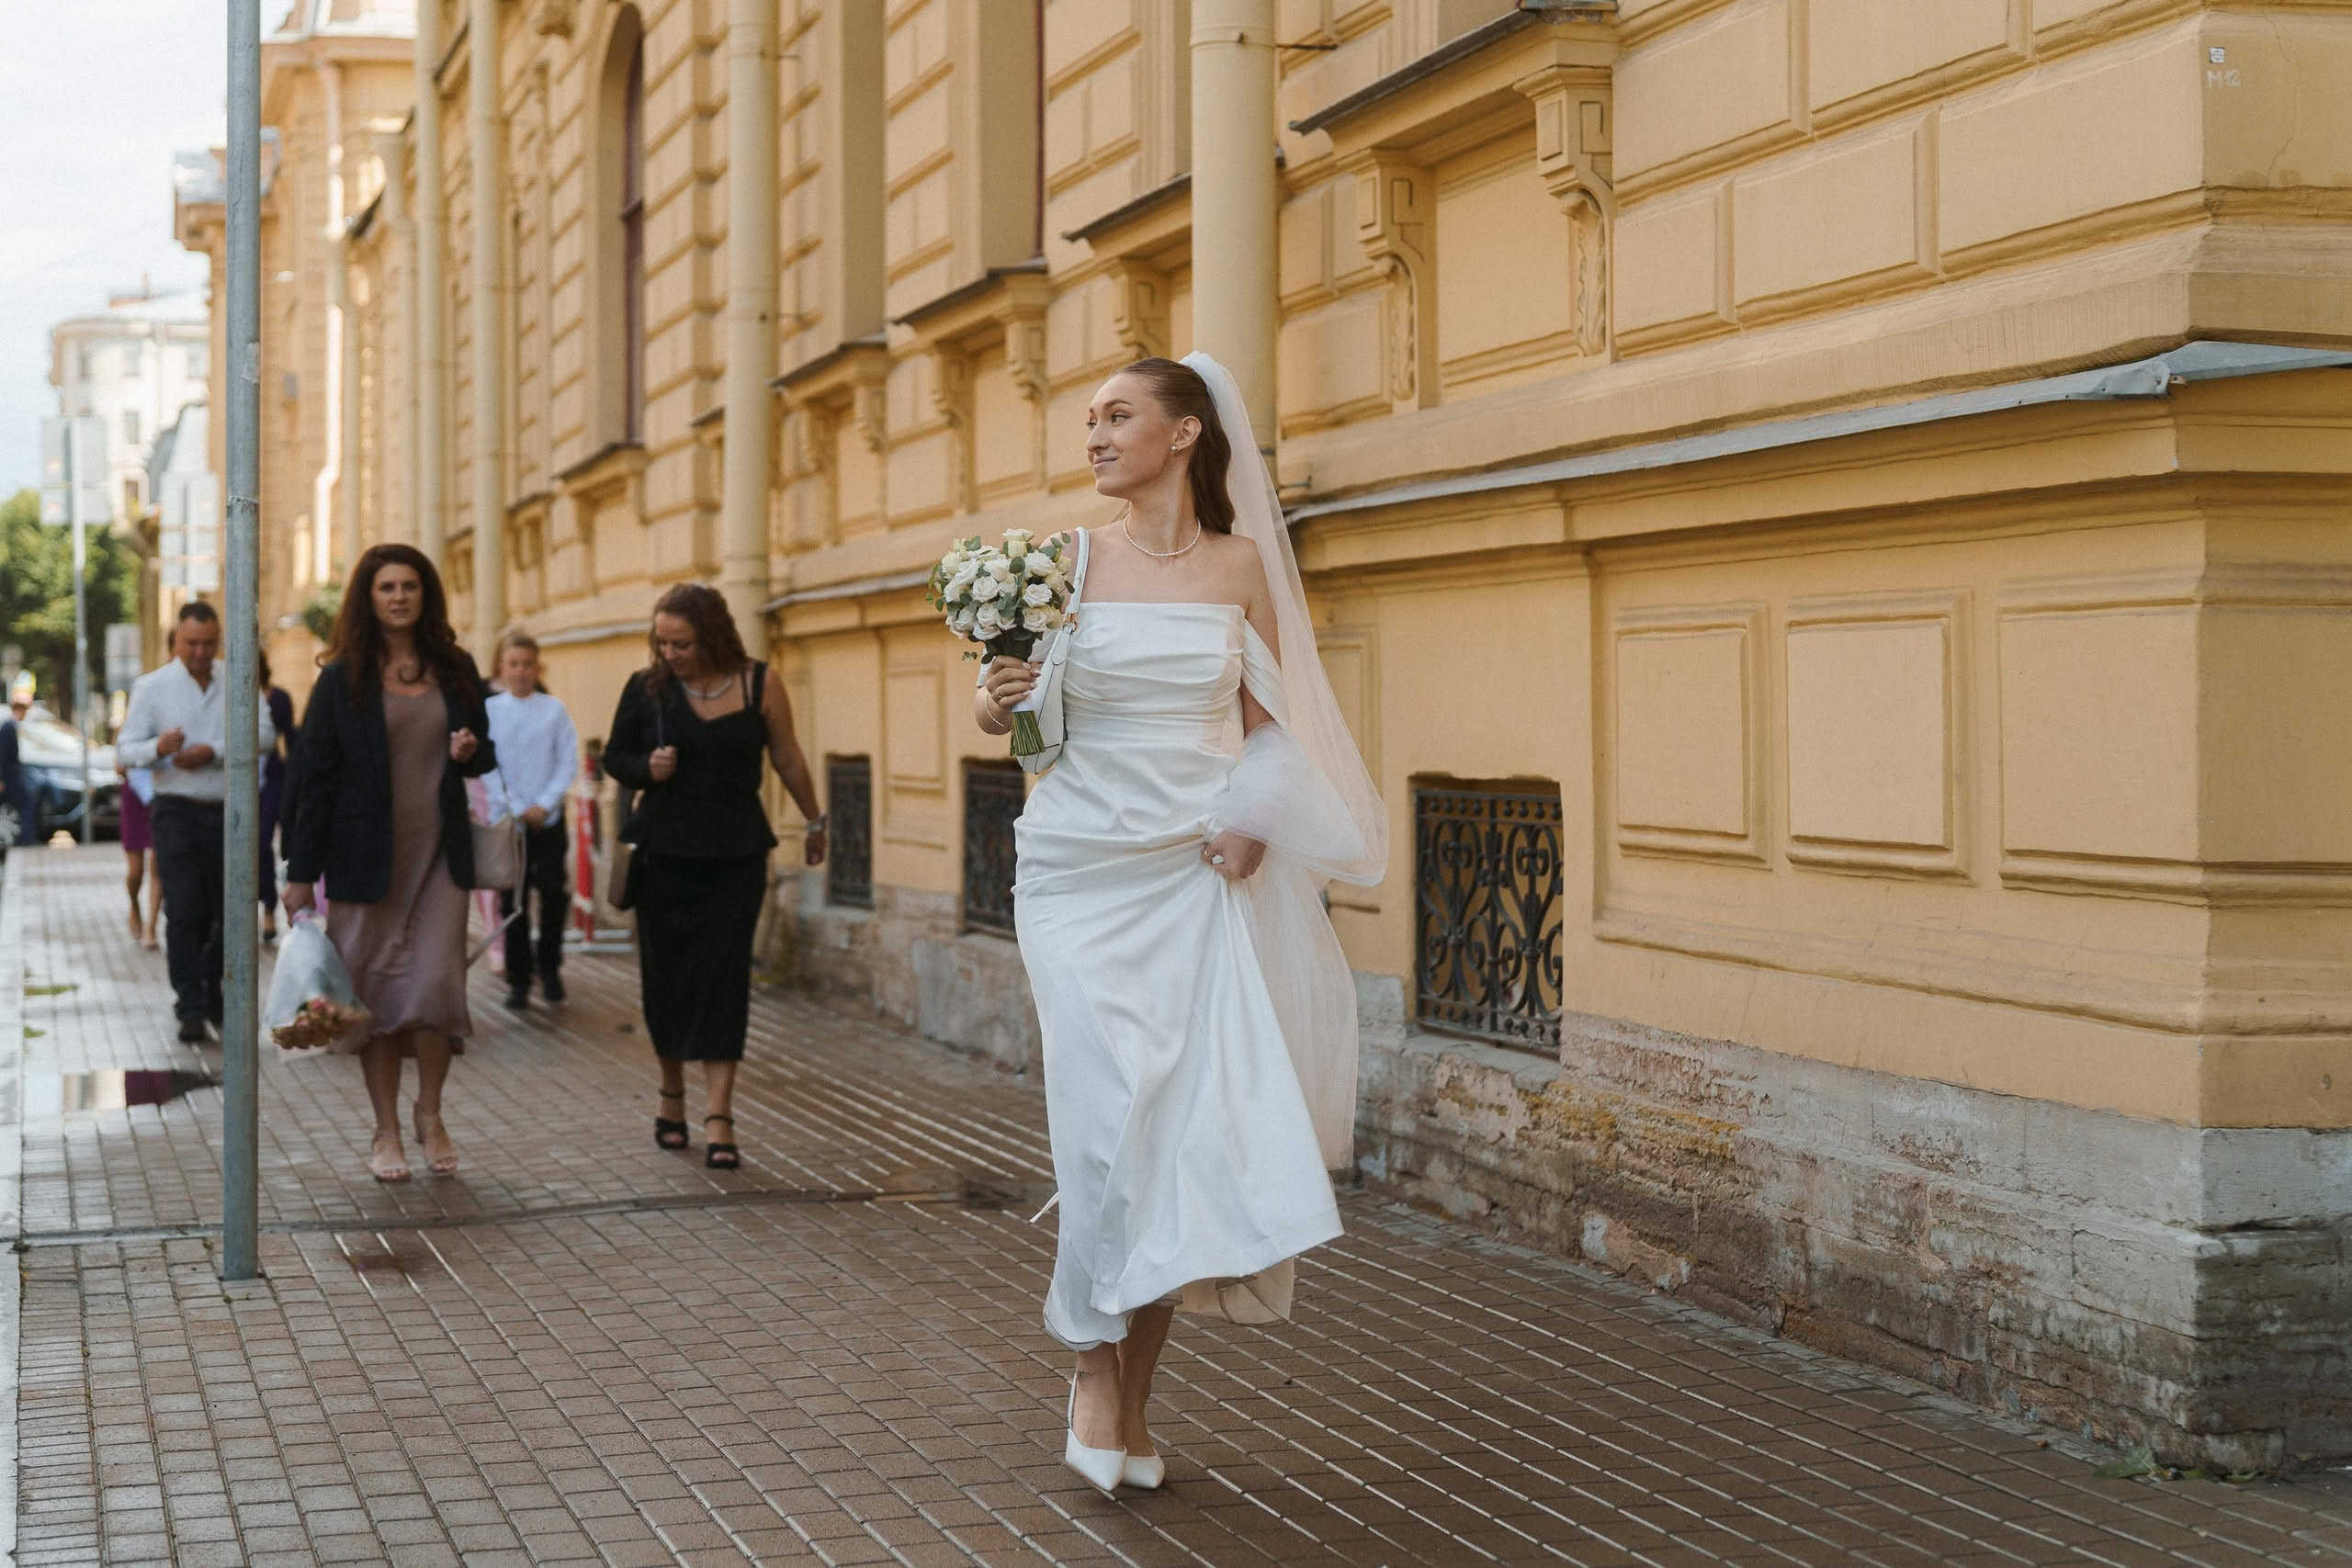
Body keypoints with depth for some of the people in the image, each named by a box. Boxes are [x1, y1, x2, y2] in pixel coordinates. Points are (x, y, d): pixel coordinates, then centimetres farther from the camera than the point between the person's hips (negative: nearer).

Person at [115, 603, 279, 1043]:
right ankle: (191, 1009, -9)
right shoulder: (151, 687, 2)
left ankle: (211, 996, 26)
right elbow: (125, 750, -2)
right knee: (184, 911, -10)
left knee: (224, 911, 8)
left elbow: (263, 733, -4)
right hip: (178, 812, -2)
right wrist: (158, 747, -24)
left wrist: (213, 752, -17)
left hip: (227, 812, 2)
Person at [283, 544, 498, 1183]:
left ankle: (430, 1112, 14)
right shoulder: (342, 678, 1)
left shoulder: (456, 670, 9)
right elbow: (316, 777, 0)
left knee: (437, 982, -8)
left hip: (440, 854, 2)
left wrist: (471, 753, -6)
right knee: (375, 989, 2)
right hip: (368, 859, -2)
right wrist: (300, 873, -3)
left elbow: (486, 757, 20)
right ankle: (386, 1132, 14)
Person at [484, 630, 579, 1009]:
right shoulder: (489, 710, -1)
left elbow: (569, 764, -1)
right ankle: (518, 978, 11)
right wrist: (516, 808, -9)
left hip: (548, 818, 0)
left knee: (553, 893, -1)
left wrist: (544, 804, -10)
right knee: (513, 901, 3)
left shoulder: (554, 709, 0)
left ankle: (550, 968, 18)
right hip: (507, 818, 0)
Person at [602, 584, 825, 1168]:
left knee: (723, 976, -8)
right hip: (665, 852, 1)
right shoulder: (646, 688, -3)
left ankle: (718, 1116, -9)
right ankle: (672, 1094, 28)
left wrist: (813, 822, 18)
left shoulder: (758, 684, -4)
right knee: (666, 975, 6)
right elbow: (614, 756, 9)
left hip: (736, 855, -1)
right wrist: (647, 767, -13)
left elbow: (788, 758, 8)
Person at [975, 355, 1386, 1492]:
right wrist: (994, 706, -14)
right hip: (1082, 871, -1)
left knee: (1185, 1127, -1)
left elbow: (1270, 720, 11)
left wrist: (1257, 821, -5)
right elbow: (1012, 701, 9)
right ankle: (1094, 1369, 8)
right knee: (1107, 1121, -11)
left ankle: (1135, 1399, 13)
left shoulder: (1241, 566, 5)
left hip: (1196, 877, 1)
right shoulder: (1069, 563, 2)